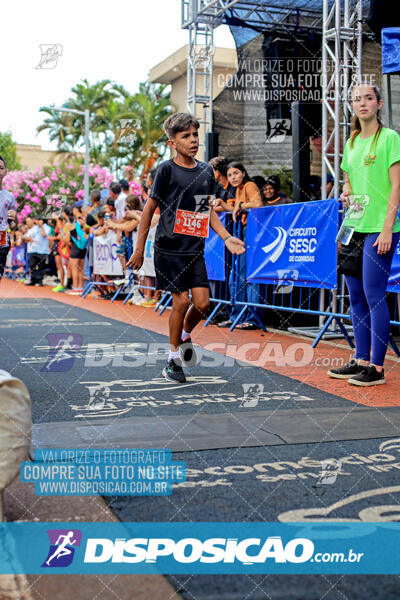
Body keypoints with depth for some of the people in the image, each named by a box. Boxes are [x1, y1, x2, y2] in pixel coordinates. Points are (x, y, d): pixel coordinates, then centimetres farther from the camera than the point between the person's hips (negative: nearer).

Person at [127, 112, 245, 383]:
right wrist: (139, 248, -2)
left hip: (195, 249, 5)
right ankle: (173, 358, 12)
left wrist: (227, 237, 7)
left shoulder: (206, 170, 9)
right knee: (181, 301, -7)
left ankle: (185, 336, 28)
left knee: (202, 303, -4)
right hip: (169, 248, -5)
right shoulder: (167, 169, -6)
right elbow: (150, 208, -2)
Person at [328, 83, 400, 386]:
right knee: (356, 297, 8)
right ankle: (361, 360, 18)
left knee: (374, 296, -7)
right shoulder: (351, 143, 16)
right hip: (354, 228, 7)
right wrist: (345, 194, 2)